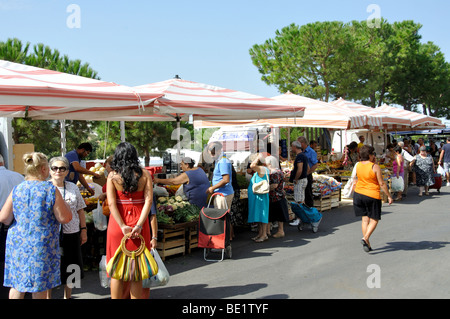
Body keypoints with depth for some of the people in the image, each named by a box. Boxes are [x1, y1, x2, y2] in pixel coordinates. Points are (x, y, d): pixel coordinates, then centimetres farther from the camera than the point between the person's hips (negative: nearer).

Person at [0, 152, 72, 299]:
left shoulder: (17, 190, -1)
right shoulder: (51, 190, -11)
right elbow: (64, 218, -11)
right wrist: (64, 204, 7)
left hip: (18, 243, 3)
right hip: (42, 244, -3)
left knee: (17, 285, 14)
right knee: (40, 285, 9)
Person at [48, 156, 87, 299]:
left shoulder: (73, 188, 8)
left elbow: (80, 210, 12)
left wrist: (83, 230, 8)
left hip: (71, 234, 3)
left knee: (70, 269, 12)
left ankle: (68, 296, 29)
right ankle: (47, 296, 18)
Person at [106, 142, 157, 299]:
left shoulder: (112, 176, -3)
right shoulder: (145, 174, -1)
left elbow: (111, 203, -11)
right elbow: (148, 200, -10)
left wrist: (123, 226, -12)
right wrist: (139, 225, -14)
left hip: (117, 224, 0)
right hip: (139, 224, 1)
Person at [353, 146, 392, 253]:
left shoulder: (358, 165, 2)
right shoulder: (375, 167, -14)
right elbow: (381, 183, -12)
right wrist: (389, 196, -3)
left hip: (358, 194, 5)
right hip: (372, 195, -5)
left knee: (365, 218, 10)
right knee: (374, 220, 7)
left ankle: (367, 244, 11)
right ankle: (365, 238, -11)